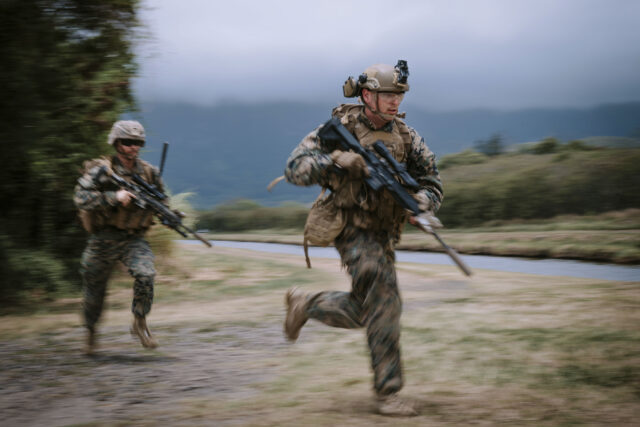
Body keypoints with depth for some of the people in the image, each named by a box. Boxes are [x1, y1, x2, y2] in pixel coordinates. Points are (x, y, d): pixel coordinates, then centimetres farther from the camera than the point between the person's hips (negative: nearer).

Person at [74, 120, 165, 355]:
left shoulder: (149, 172, 1)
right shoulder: (101, 170, -12)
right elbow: (81, 197, -23)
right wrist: (114, 197, -30)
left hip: (134, 239, 2)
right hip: (104, 240, -2)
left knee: (145, 274, -25)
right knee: (94, 289, 10)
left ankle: (140, 323, -5)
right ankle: (91, 331, 37)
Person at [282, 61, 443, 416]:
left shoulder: (406, 136, 3)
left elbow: (433, 184, 3)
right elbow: (295, 169, -13)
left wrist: (420, 200, -21)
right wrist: (335, 161, -29)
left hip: (384, 233, 6)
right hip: (353, 227, -6)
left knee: (363, 312, 12)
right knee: (384, 299, -19)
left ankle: (304, 304, 37)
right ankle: (388, 392, -13)